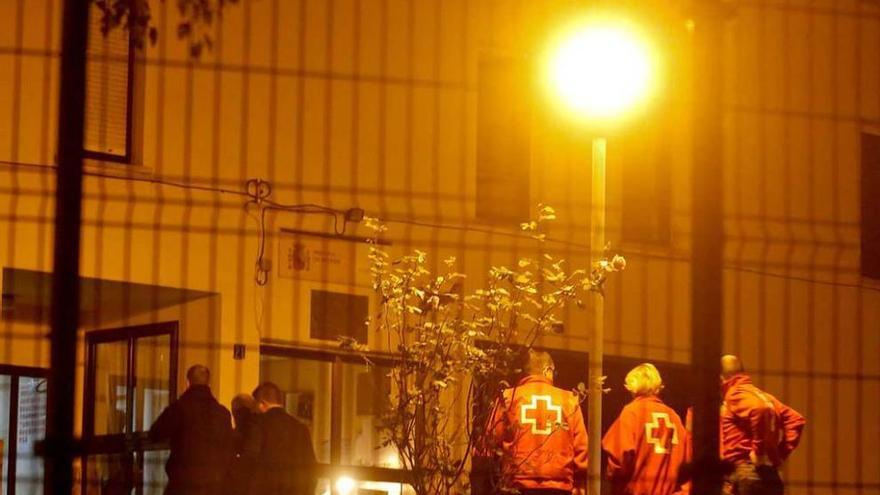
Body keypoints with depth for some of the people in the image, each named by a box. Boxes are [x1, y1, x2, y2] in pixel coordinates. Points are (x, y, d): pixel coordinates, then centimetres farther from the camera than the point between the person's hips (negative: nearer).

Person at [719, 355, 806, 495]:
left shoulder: (735, 396, -4)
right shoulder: (760, 395, 21)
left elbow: (759, 409, -26)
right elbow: (795, 420, 15)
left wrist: (759, 451, -18)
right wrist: (779, 454, 11)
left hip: (745, 475, -9)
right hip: (769, 476, 9)